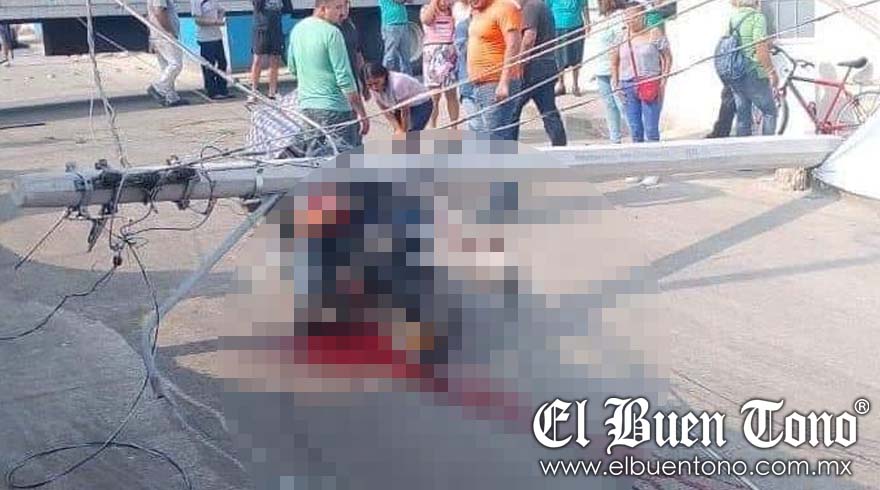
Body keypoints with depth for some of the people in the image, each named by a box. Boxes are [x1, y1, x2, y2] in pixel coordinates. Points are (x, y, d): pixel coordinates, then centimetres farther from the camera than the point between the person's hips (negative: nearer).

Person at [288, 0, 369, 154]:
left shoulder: (297, 29, 9)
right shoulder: (331, 33, -14)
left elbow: (292, 69, 21)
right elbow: (345, 78, -17)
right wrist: (362, 113, -13)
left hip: (306, 106, 8)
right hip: (334, 108, -8)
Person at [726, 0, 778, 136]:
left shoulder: (731, 18, 9)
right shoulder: (757, 17, -11)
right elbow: (761, 49, -19)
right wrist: (772, 72, -13)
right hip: (753, 74, -6)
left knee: (742, 115, 12)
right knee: (769, 111, 5)